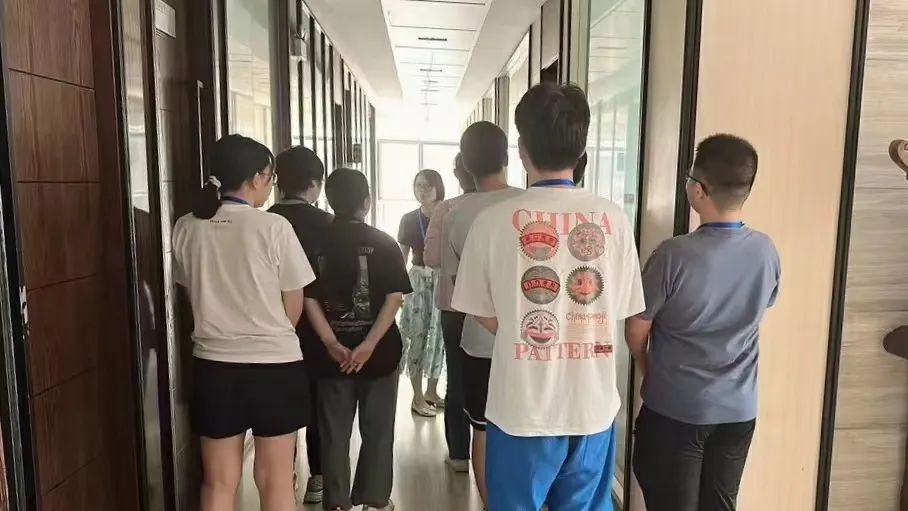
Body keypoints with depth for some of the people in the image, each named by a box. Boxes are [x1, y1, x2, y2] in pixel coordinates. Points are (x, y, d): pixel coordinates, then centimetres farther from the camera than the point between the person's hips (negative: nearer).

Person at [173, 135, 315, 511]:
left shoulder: (186, 229, -2)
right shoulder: (274, 227, -13)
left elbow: (193, 296, 9)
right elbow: (293, 308, -5)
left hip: (213, 364, 4)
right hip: (274, 364, -4)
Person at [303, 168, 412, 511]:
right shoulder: (384, 243, -6)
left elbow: (309, 297, -7)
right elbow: (394, 298, -14)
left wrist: (332, 344, -11)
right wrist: (369, 345, -17)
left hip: (332, 352, 2)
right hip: (379, 350, -1)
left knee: (334, 432, 13)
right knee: (377, 430, 13)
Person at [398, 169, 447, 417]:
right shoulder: (409, 219, 1)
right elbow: (402, 256, 5)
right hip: (418, 280, -1)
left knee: (439, 336, 9)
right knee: (419, 338, 0)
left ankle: (432, 391, 24)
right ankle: (418, 397, 10)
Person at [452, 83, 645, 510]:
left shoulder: (494, 220, -13)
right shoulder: (614, 219, -7)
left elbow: (486, 316, -2)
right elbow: (617, 311, 4)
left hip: (522, 407, -2)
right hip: (593, 405, 2)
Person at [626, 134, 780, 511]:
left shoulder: (674, 255, -22)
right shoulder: (766, 251, -6)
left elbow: (636, 332, -10)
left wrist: (649, 373, 11)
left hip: (675, 408, -4)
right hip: (739, 409, 5)